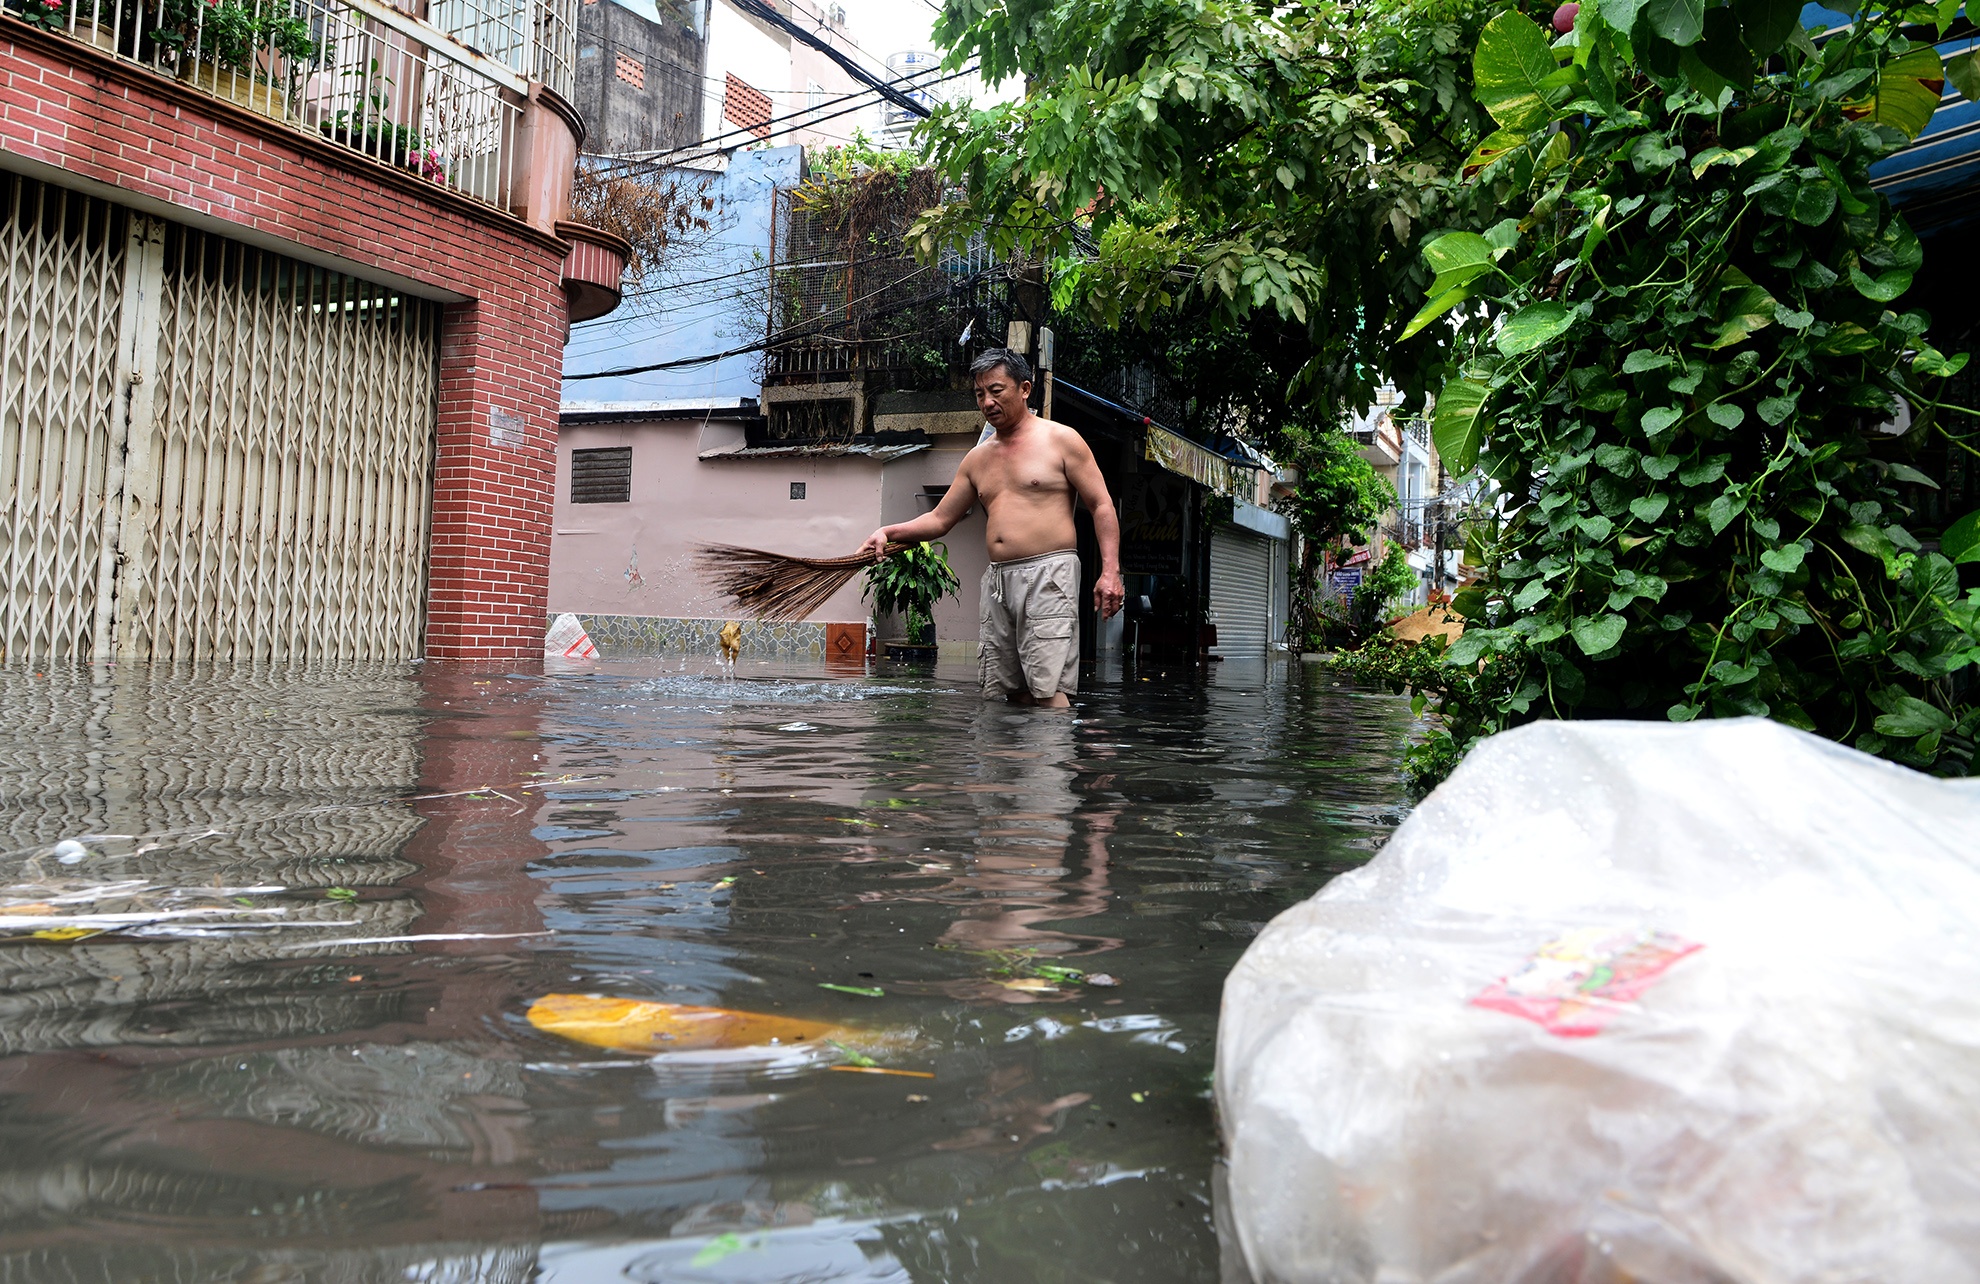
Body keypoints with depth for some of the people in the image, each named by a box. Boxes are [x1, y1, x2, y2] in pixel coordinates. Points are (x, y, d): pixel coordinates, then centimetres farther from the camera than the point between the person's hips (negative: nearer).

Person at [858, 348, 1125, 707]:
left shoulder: (1061, 440, 2)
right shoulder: (978, 458, 18)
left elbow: (1102, 507, -1)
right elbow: (940, 519, 21)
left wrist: (1110, 571, -12)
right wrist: (890, 532, 5)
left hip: (1048, 573, -6)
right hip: (997, 579, 6)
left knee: (1047, 689, -15)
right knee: (1010, 692, 5)